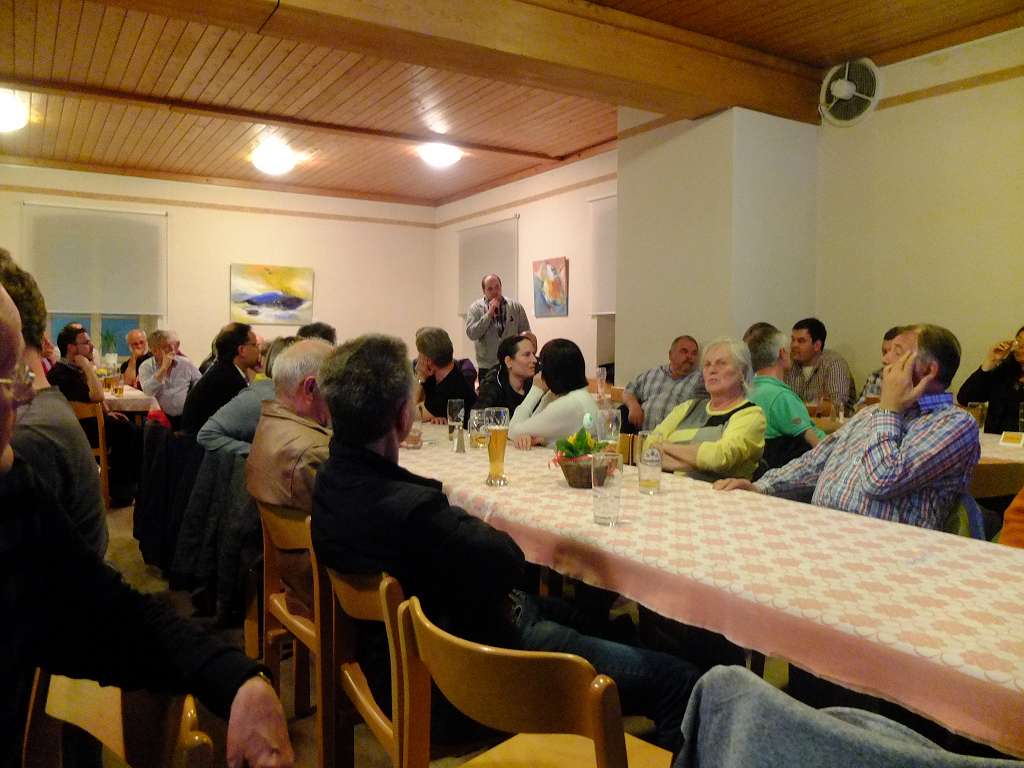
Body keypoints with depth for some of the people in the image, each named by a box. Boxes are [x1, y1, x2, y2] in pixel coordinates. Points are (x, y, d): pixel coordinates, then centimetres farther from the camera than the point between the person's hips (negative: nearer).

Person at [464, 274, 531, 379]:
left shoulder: (516, 307, 4)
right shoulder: (475, 308, 1)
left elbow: (526, 333, 8)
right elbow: (471, 334, -11)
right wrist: (489, 313, -15)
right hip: (487, 368, -1)